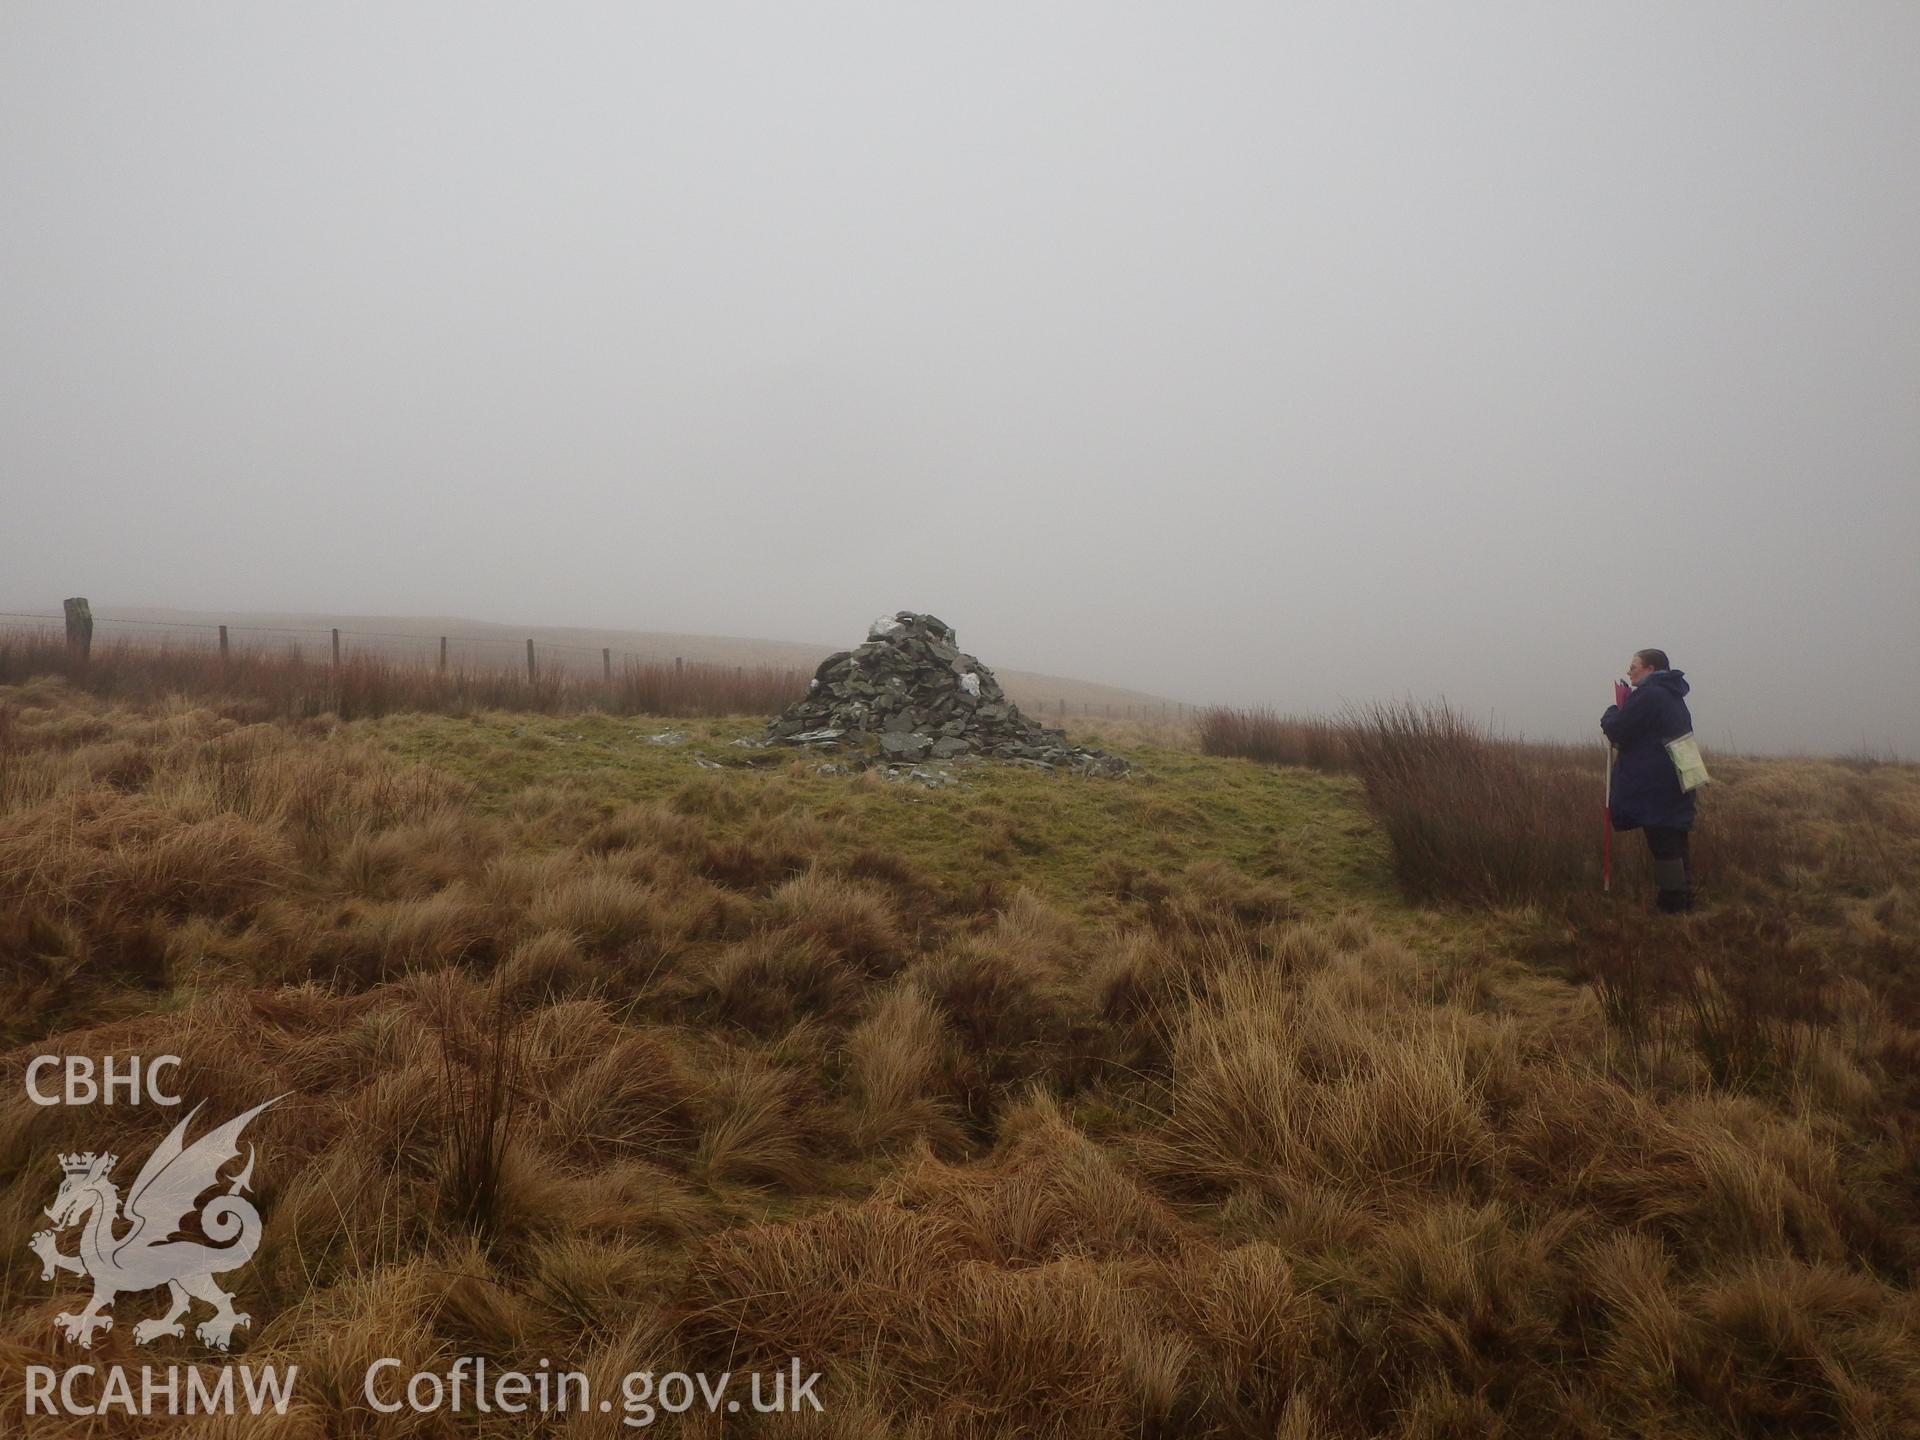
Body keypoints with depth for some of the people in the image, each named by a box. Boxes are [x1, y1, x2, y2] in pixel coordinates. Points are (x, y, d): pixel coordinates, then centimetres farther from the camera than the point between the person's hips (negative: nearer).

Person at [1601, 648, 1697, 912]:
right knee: (1676, 845, 13)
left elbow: (1617, 730, -15)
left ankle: (1672, 901, -5)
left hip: (1654, 787, -9)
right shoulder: (1674, 697, 18)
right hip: (1679, 787, 9)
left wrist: (1611, 713, 3)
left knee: (1663, 846, -6)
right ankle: (1685, 897, 17)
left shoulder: (1648, 695, -14)